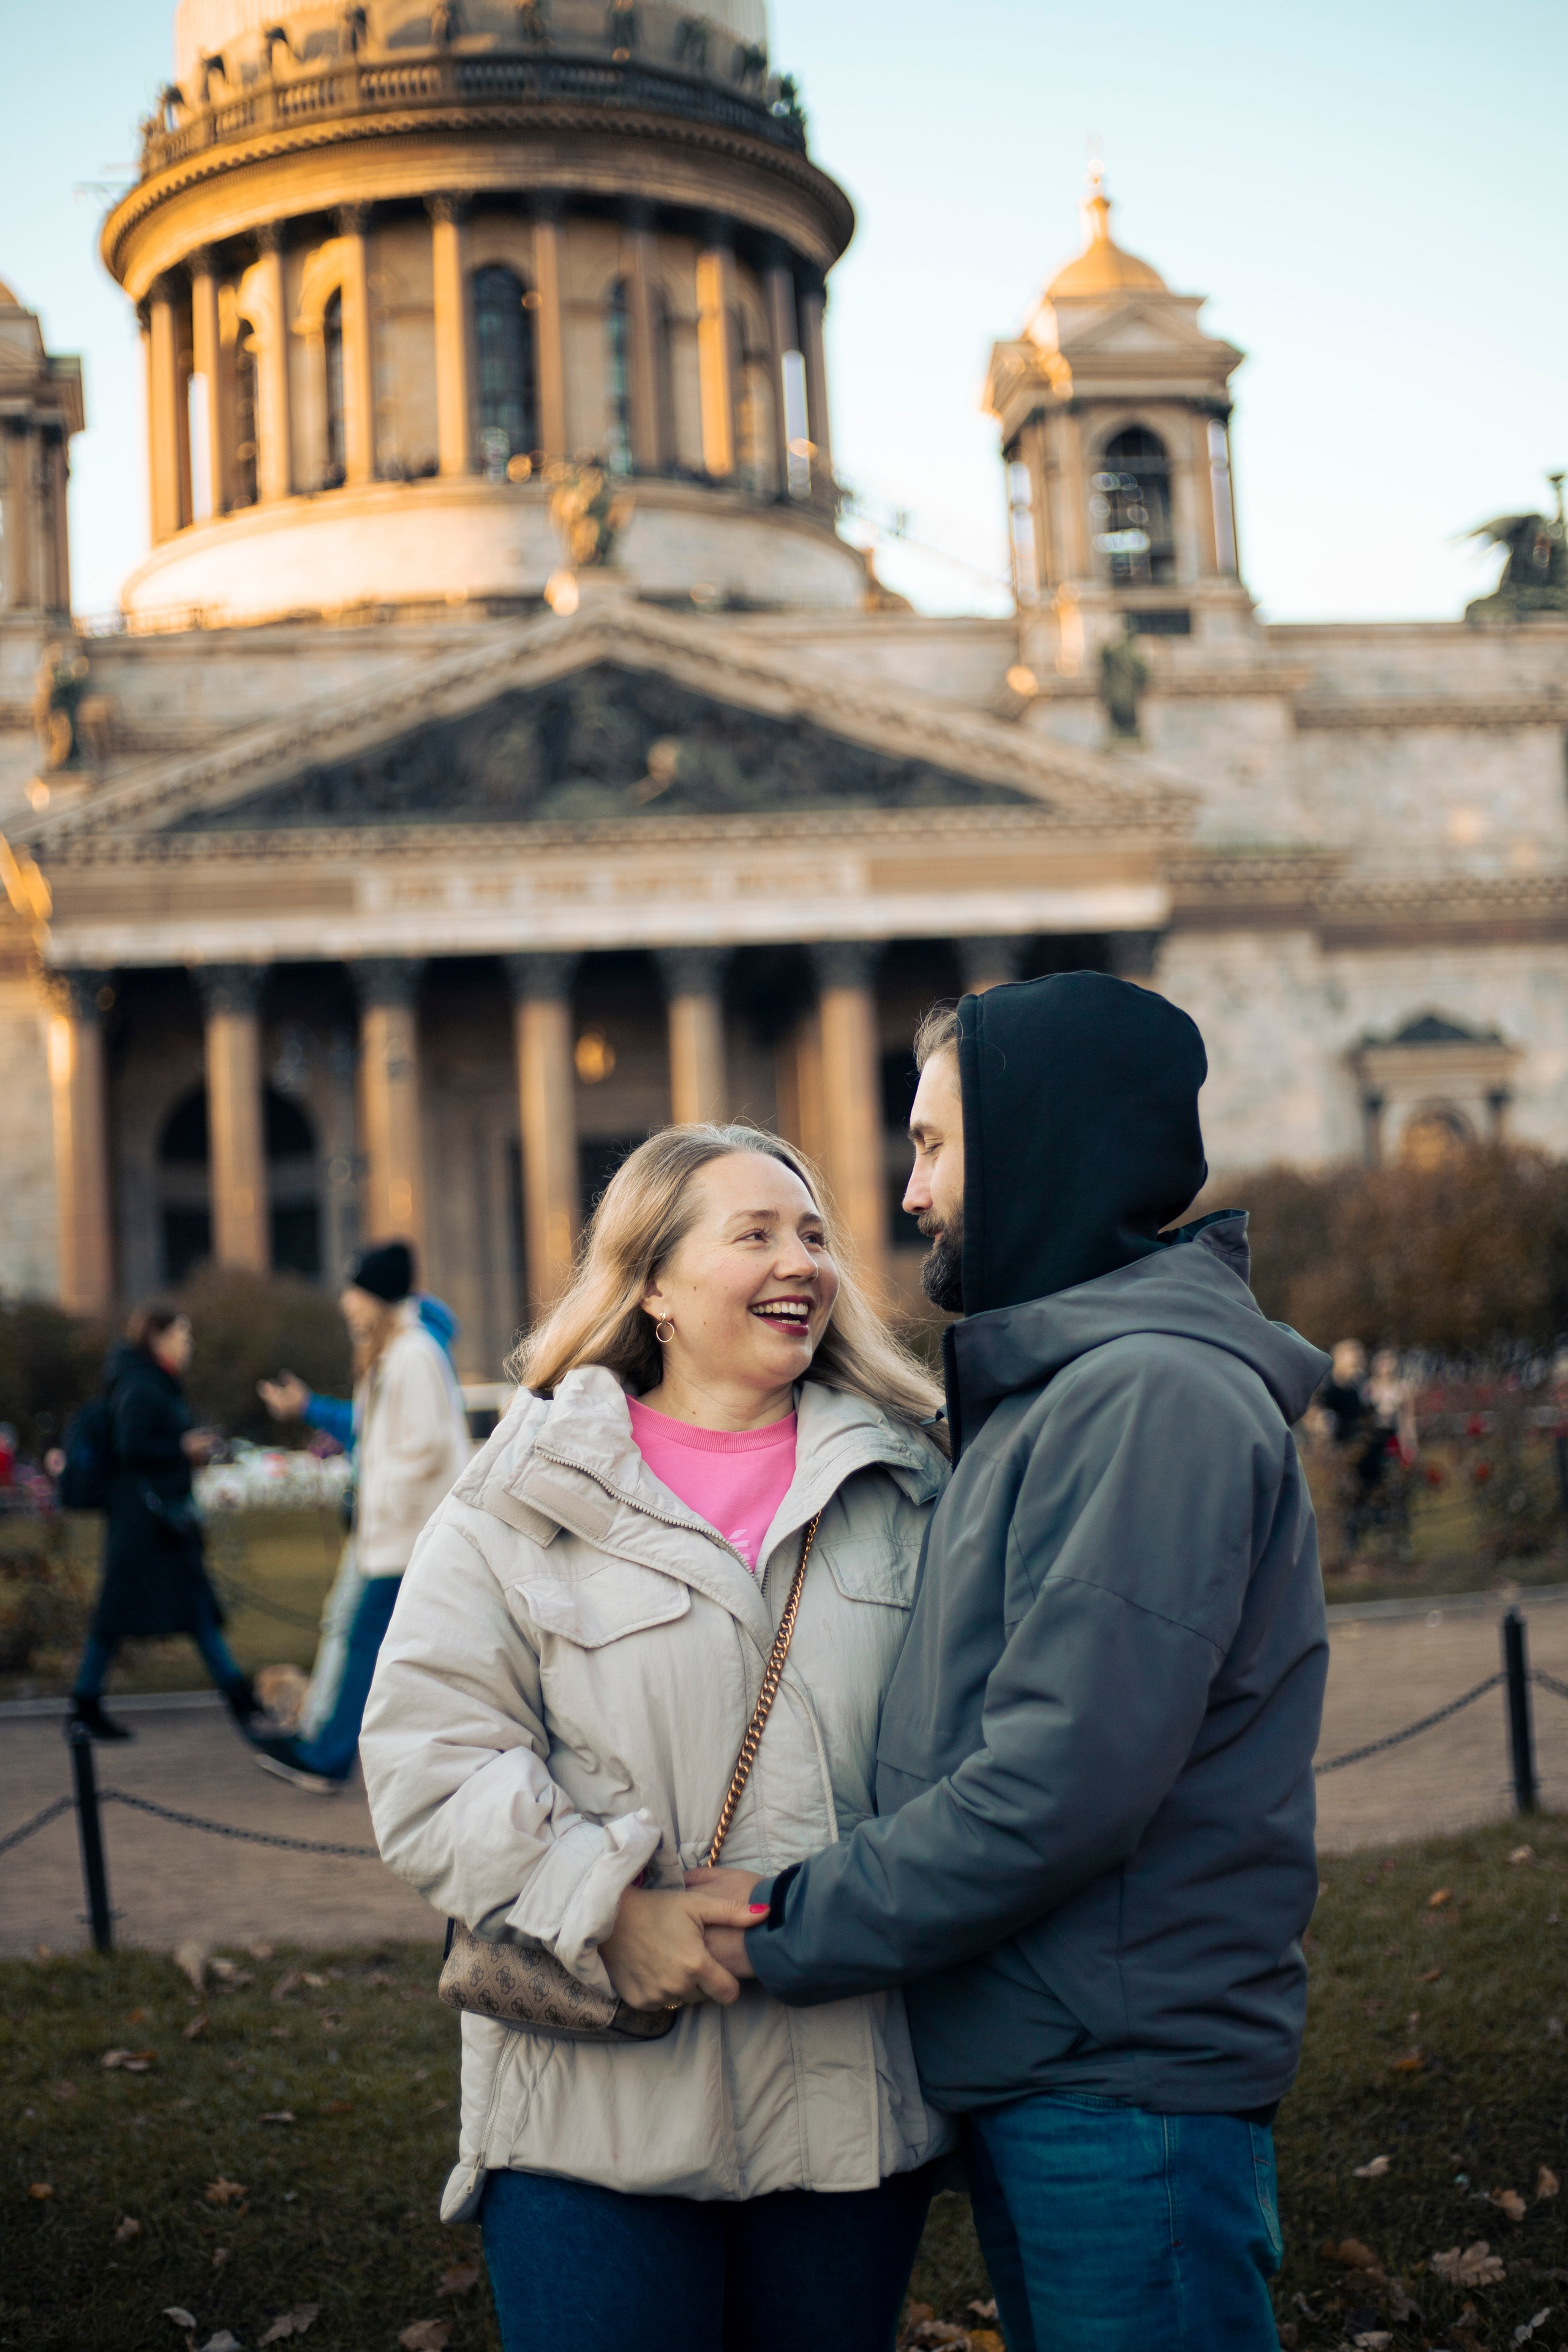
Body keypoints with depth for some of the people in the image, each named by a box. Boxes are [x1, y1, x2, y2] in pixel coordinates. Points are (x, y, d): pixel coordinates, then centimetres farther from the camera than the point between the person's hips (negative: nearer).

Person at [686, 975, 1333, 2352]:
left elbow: (1064, 1783, -26)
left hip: (1123, 2081, -10)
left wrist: (793, 1927, -16)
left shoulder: (1156, 1394, -20)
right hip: (1023, 2063, 10)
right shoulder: (1053, 1387, 14)